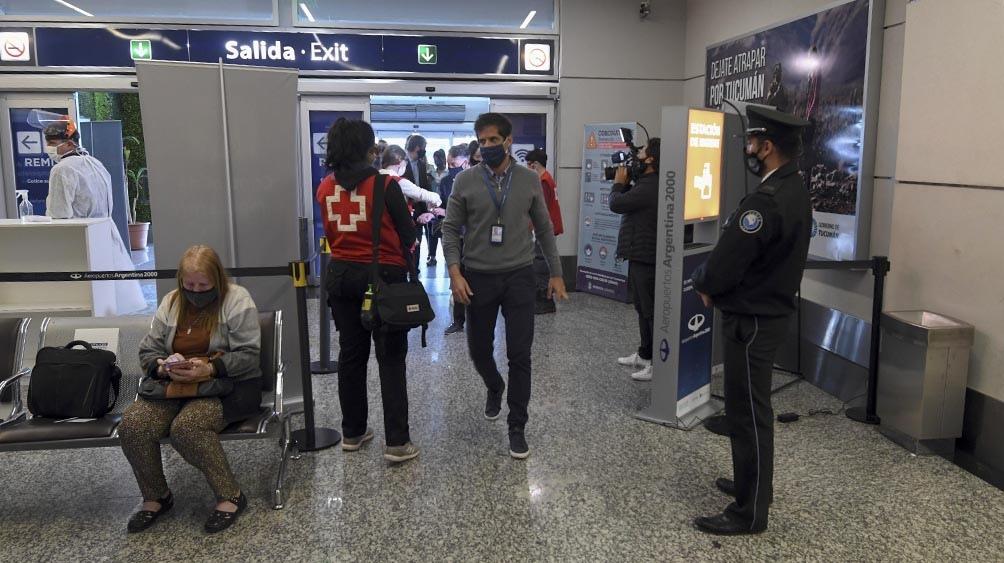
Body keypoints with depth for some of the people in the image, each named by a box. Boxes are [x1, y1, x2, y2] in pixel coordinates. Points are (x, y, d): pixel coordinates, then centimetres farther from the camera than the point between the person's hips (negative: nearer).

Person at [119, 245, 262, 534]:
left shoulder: (237, 300, -7)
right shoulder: (171, 303, 11)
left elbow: (249, 356, -13)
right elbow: (148, 351, 12)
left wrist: (209, 369, -26)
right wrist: (163, 367, -11)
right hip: (174, 384, 6)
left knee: (186, 426, -33)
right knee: (132, 423, -20)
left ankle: (231, 495, -15)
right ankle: (155, 497, 2)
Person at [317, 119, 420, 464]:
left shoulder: (325, 189, 2)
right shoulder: (384, 185, -13)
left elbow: (331, 234, 6)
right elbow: (408, 234, -7)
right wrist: (402, 266, 10)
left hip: (342, 276, 5)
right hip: (383, 275, -5)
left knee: (350, 355, 14)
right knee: (391, 359, 1)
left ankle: (352, 433, 24)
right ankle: (397, 442, 2)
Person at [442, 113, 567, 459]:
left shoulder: (529, 180, 2)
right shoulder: (465, 181, -2)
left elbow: (544, 229, 9)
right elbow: (451, 230, 0)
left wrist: (556, 273, 7)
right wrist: (455, 273, -12)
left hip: (519, 277, 0)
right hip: (478, 278, 1)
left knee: (520, 355, -2)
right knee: (479, 349, 12)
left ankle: (517, 427, 12)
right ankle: (495, 388, 46)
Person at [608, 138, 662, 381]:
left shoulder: (649, 187, -23)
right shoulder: (648, 183, 11)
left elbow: (616, 204, -18)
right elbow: (631, 200, 18)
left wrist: (619, 183, -1)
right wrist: (626, 183, 6)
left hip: (645, 257, -11)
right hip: (641, 255, 11)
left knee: (650, 310, -5)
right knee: (643, 307, 20)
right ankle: (644, 355, 33)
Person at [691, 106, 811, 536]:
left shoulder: (766, 201, -26)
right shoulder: (794, 190, 7)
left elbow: (722, 267, -25)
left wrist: (701, 281, -4)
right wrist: (716, 284, 3)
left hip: (752, 321, -10)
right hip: (768, 312, 10)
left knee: (747, 413, 2)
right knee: (751, 408, 22)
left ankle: (750, 512, 15)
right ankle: (753, 484, 38)